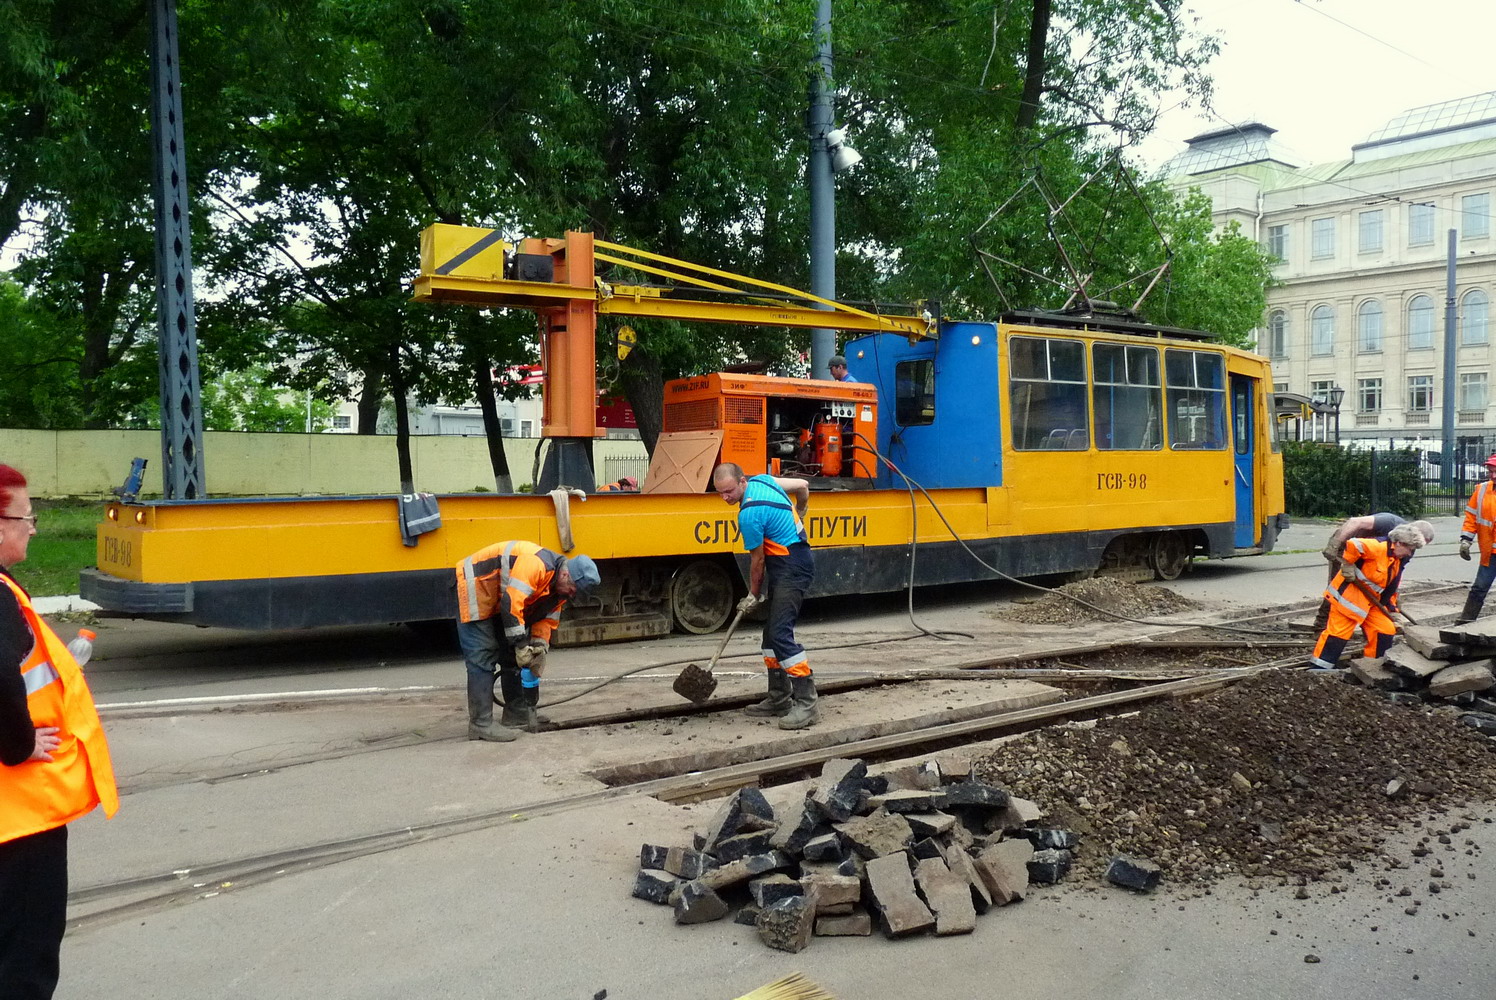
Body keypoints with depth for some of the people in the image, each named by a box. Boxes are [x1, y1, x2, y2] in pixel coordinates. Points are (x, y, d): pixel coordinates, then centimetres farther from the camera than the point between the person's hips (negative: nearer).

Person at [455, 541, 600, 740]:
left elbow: (546, 619, 4)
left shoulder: (560, 586, -2)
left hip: (496, 603, 10)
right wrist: (521, 645, -32)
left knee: (511, 657, 10)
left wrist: (540, 648, -11)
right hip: (474, 588, -10)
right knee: (482, 658, -13)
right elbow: (511, 604, -36)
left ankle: (516, 714, 18)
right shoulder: (536, 564, -32)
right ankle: (480, 724, -11)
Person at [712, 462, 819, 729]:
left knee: (780, 633, -18)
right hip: (788, 565, 11)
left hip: (792, 568, -11)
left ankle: (806, 703, -18)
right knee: (772, 632, 12)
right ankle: (779, 699, 18)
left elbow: (758, 560, -10)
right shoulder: (762, 480, 4)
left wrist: (754, 595, 6)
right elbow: (802, 486, 17)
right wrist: (797, 518, 34)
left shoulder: (750, 514, -22)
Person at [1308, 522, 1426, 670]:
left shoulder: (1398, 562, 12)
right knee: (1338, 632, -8)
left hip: (1371, 600, 9)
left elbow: (1391, 590, 19)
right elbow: (1353, 545, -34)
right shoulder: (1379, 547, -20)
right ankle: (1318, 669, -2)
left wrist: (1393, 611, 16)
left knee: (1386, 631, 7)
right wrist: (1348, 566, -23)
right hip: (1349, 593, -9)